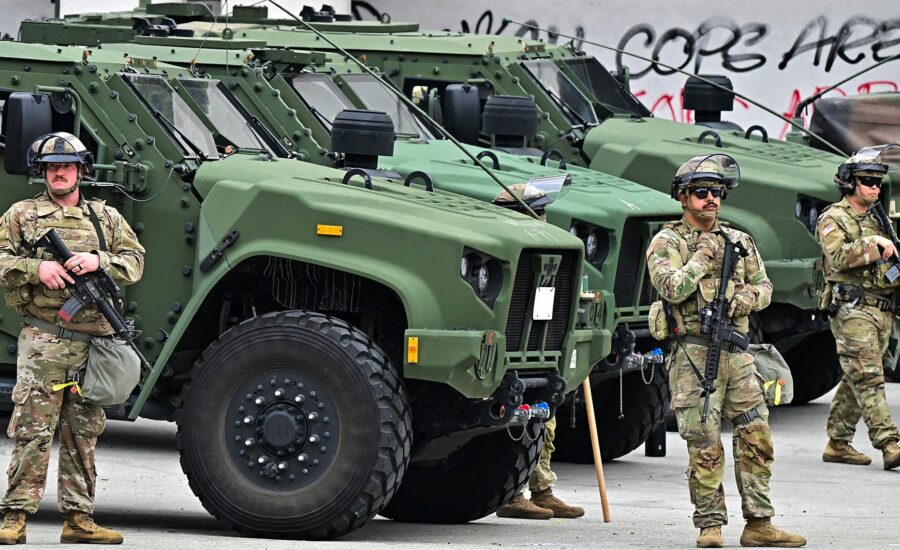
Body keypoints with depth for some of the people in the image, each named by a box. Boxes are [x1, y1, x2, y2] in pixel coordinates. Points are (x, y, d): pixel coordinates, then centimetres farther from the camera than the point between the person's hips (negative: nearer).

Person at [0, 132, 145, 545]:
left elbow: (135, 262, 11)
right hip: (43, 343, -4)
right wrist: (36, 268, -15)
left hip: (93, 343, 4)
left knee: (83, 433, 7)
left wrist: (99, 261, -8)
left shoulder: (106, 218, 17)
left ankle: (79, 518, 11)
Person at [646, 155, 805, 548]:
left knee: (756, 438, 3)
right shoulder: (667, 242, -1)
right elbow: (673, 288, -15)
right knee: (705, 445, -7)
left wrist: (742, 301, -4)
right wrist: (703, 256, -10)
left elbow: (764, 287, 16)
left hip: (737, 353, 5)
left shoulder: (739, 242, 16)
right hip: (694, 356, -5)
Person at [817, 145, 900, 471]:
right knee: (868, 379, -13)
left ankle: (838, 443, 15)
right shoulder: (833, 220, -3)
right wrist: (874, 243, -19)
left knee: (855, 380, 9)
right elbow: (839, 257, -18)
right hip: (853, 309, -8)